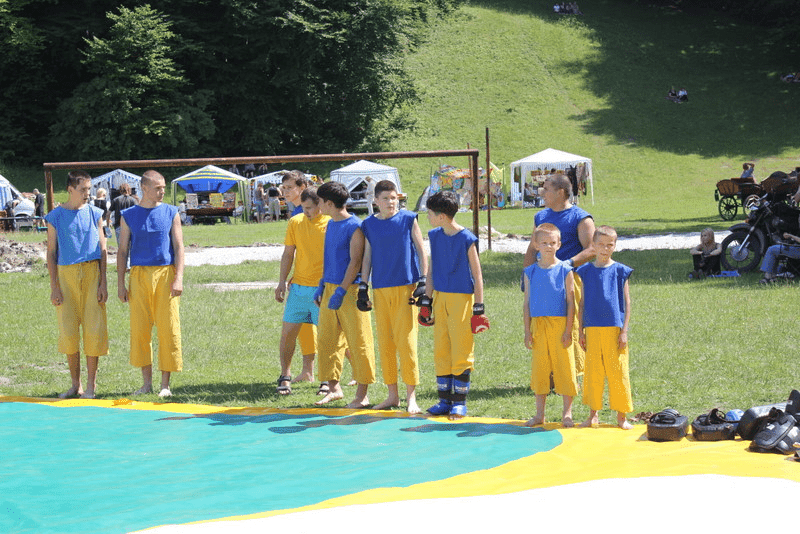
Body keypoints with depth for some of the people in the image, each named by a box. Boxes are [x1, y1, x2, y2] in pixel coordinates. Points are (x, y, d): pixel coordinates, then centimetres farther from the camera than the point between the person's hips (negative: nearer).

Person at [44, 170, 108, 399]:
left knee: (94, 328, -4)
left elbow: (103, 250, 8)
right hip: (66, 275, 0)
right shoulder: (55, 217, 3)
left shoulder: (94, 214, 6)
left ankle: (91, 385, 4)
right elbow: (51, 253, 5)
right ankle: (75, 385, 11)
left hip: (92, 273, 0)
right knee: (68, 331, 0)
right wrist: (54, 286, -2)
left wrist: (103, 283, 0)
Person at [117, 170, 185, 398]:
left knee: (168, 328, -3)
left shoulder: (171, 213, 6)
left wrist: (178, 278, -8)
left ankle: (165, 384, 4)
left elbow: (179, 247, 3)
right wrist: (120, 283, 3)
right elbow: (122, 251, 10)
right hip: (139, 275, 1)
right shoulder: (129, 216, 8)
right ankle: (146, 383, 10)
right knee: (139, 328, 0)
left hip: (166, 274, -1)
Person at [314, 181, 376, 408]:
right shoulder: (331, 225, 14)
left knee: (358, 342, -3)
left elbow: (355, 261, -16)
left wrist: (341, 291, -20)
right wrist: (322, 285, 16)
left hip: (350, 289, -9)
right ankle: (334, 388, 19)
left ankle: (362, 395, 2)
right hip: (331, 288, 9)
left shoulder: (355, 227, -12)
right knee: (327, 340, 10)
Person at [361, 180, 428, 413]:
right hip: (380, 289, 4)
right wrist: (362, 288, 9)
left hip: (405, 287, -4)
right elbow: (367, 257, 14)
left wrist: (423, 282, -5)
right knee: (384, 343, 6)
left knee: (406, 342, -8)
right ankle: (392, 395, 15)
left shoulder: (408, 219, 1)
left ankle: (411, 396, -3)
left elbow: (421, 251, 2)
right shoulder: (369, 225, 9)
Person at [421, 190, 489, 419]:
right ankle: (445, 400, 15)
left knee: (461, 351, -3)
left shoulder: (467, 239, -10)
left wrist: (478, 308, -8)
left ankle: (460, 402, 5)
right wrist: (426, 301, 14)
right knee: (441, 351, 7)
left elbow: (477, 276, -6)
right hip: (440, 298, 6)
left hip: (462, 298, -6)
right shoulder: (435, 236, 8)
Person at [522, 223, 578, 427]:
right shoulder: (530, 272, 7)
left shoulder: (565, 270, -1)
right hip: (538, 326, 3)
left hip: (559, 324, -2)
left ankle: (567, 413, 10)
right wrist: (527, 331, 3)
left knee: (564, 367, 0)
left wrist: (568, 330, -8)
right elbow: (526, 303, 9)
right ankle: (539, 414, 16)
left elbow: (570, 302, -2)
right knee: (539, 368, 6)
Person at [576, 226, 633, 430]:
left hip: (614, 328, -2)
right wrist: (581, 331, 8)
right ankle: (593, 414, 14)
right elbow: (582, 303, 12)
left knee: (618, 372, 0)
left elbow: (627, 303, 3)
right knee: (592, 372, 4)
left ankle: (622, 416, 9)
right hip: (592, 329, 2)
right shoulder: (586, 271, 8)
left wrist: (624, 331, -4)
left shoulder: (620, 271, 3)